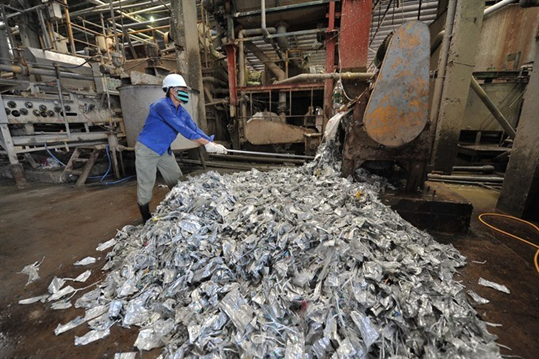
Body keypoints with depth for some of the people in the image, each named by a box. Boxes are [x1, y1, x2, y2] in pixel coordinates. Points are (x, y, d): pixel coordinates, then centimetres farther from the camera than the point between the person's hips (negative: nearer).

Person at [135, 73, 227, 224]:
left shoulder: (182, 111, 2)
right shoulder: (162, 106, -24)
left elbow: (195, 129, -5)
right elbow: (181, 129, -34)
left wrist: (214, 144, -18)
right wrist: (207, 144, -38)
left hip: (164, 151, 8)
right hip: (146, 150, -8)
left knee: (178, 183, 11)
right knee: (146, 187, 0)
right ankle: (147, 221, 17)